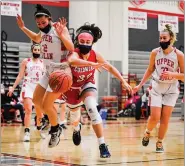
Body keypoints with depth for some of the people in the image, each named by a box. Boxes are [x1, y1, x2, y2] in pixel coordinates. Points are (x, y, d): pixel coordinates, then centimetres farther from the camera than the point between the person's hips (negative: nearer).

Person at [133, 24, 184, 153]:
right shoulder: (155, 52, -6)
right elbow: (150, 70, 9)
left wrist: (172, 74, -27)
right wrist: (140, 85, 7)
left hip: (171, 90, -1)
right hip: (157, 88, 1)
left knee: (165, 118, -1)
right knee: (155, 117, -8)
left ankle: (160, 143, 15)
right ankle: (147, 133, 22)